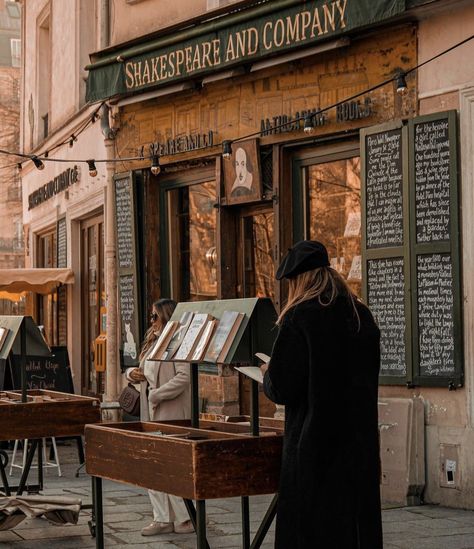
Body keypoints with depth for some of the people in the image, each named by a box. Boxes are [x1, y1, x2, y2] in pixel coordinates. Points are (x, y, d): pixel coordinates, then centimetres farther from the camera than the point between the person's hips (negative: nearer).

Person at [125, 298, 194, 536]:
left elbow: (183, 377, -23)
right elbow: (144, 372, 27)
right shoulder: (152, 343, 16)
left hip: (172, 414, -10)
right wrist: (133, 374, 4)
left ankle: (185, 517, 6)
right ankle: (163, 519, 15)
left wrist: (156, 395, -19)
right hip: (151, 414, 10)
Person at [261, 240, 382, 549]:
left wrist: (268, 374, 7)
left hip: (314, 445, -6)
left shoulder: (299, 318, -13)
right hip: (360, 443, 6)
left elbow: (282, 389, -16)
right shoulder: (362, 315, 6)